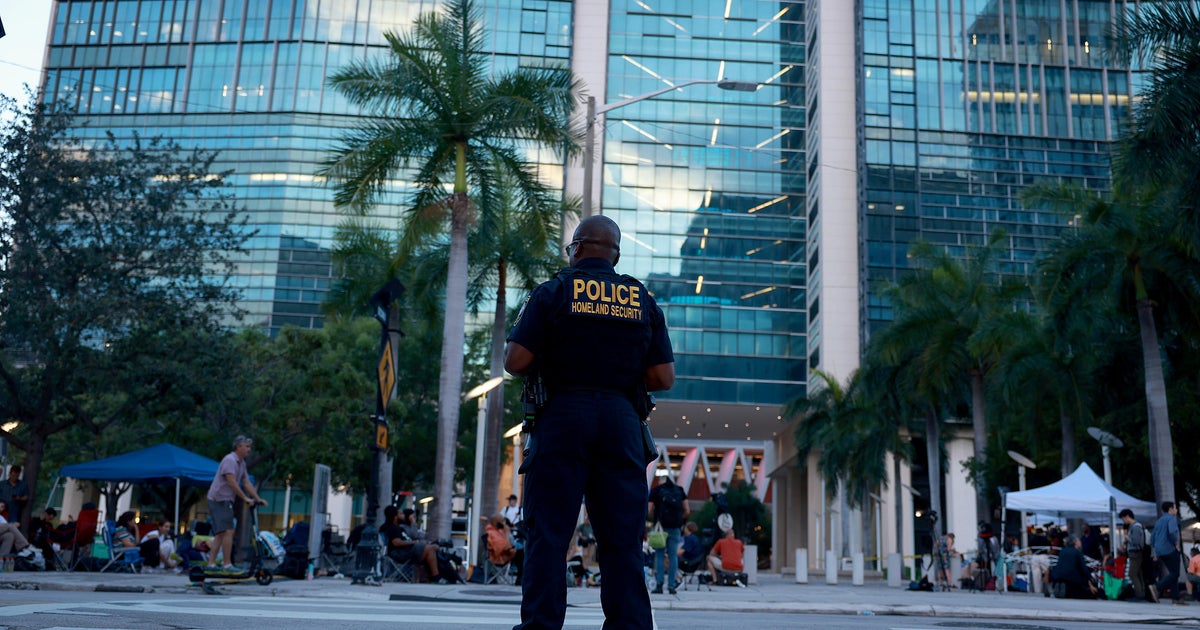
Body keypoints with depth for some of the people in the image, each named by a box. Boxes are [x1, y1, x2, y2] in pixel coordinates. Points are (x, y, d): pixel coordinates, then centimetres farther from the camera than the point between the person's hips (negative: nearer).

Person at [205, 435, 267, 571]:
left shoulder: (241, 463, 15)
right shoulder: (229, 460, -15)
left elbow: (247, 483, 17)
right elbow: (232, 482, -22)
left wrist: (258, 498, 10)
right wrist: (245, 498, -21)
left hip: (225, 501, 10)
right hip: (219, 499, -10)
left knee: (220, 534, 10)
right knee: (228, 531, -14)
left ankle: (211, 564, 13)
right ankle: (228, 565, -13)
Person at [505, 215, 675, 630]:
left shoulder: (553, 292, 2)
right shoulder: (643, 301, 11)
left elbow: (515, 362, -6)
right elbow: (664, 378, 6)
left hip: (562, 416, -2)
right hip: (621, 421, 3)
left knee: (548, 534, 0)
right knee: (623, 541, 5)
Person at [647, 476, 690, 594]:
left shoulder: (656, 490, 4)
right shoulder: (680, 491, 11)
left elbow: (649, 511, -2)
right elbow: (687, 511, 5)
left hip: (661, 527, -2)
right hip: (675, 528, 2)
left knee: (659, 555, 3)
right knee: (673, 556, 6)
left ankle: (659, 584, -5)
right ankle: (672, 585, 3)